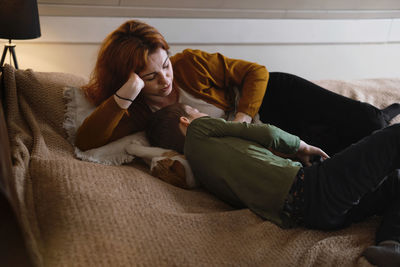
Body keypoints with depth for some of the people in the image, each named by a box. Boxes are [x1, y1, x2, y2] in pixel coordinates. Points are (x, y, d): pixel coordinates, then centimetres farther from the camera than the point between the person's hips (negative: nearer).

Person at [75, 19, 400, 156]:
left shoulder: (190, 63, -19)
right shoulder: (138, 112, -14)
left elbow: (257, 72, -14)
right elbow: (85, 141, -27)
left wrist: (242, 118, -28)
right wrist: (122, 97, -40)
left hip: (268, 96, -1)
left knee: (366, 122, -11)